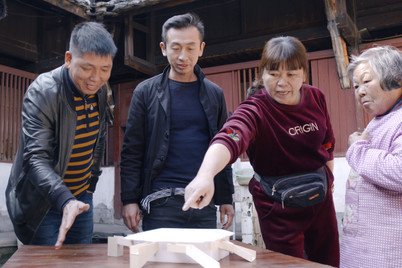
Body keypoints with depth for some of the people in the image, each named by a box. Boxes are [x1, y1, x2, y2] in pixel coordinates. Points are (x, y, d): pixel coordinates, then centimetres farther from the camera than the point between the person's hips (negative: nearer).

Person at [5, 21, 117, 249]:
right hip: (42, 202, -5)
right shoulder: (42, 92, -22)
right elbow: (36, 158, -30)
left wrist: (91, 184, 12)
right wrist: (64, 200, -44)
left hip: (81, 198, 6)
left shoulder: (101, 90, -3)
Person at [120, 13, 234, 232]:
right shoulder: (146, 92, 1)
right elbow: (132, 151, 0)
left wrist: (226, 198, 9)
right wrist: (129, 199, -6)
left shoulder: (214, 94, 9)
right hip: (161, 201, -2)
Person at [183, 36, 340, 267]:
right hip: (280, 206, -5)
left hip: (320, 195, 6)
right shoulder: (255, 109, -24)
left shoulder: (316, 98, -6)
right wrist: (205, 174, -64)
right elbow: (229, 139, -46)